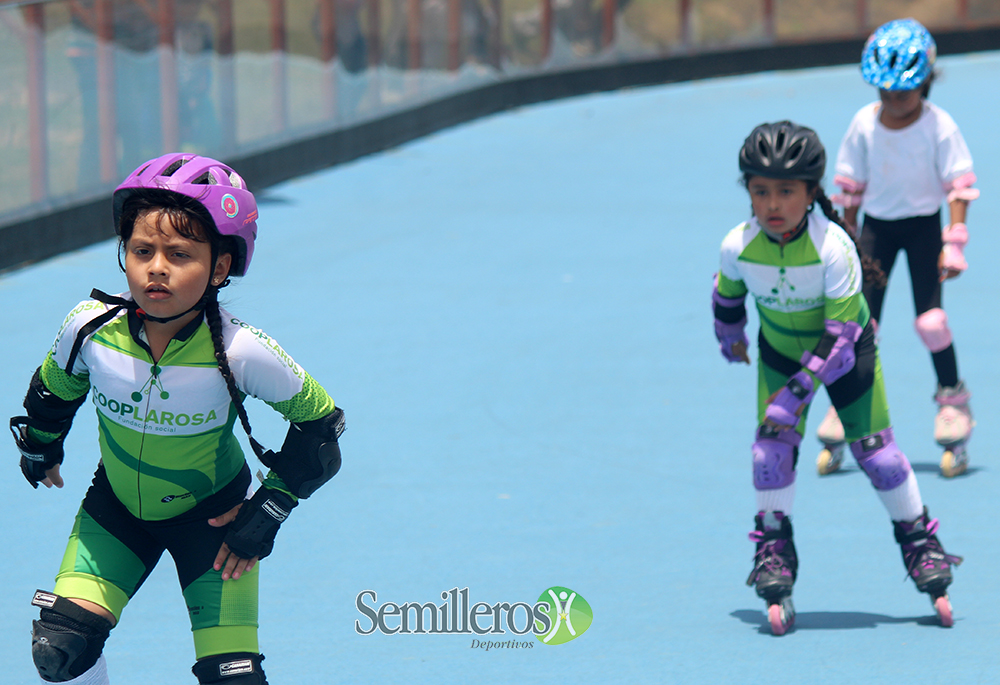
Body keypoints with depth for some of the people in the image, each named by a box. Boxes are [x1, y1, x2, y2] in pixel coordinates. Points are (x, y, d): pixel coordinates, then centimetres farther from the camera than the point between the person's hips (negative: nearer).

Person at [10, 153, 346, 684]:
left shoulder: (240, 353, -30)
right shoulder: (91, 330, -24)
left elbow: (319, 419, -12)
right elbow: (56, 386, 2)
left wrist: (271, 506, -14)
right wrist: (40, 448, 19)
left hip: (211, 517, -2)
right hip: (117, 509, 2)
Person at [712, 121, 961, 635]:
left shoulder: (833, 248, -35)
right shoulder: (738, 247, -25)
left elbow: (840, 339, -31)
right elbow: (727, 294, 1)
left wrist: (796, 393, -35)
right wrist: (730, 338, 18)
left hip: (847, 349, -2)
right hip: (781, 351, 2)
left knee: (873, 448, -1)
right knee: (772, 443, -12)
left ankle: (919, 541, 16)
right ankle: (774, 550, 1)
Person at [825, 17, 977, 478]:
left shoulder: (939, 127, -15)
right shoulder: (864, 125, -7)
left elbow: (958, 188, -10)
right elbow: (851, 188, 3)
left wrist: (954, 243, -16)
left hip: (923, 226, -2)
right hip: (877, 226, 2)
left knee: (930, 319, -8)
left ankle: (952, 399, 10)